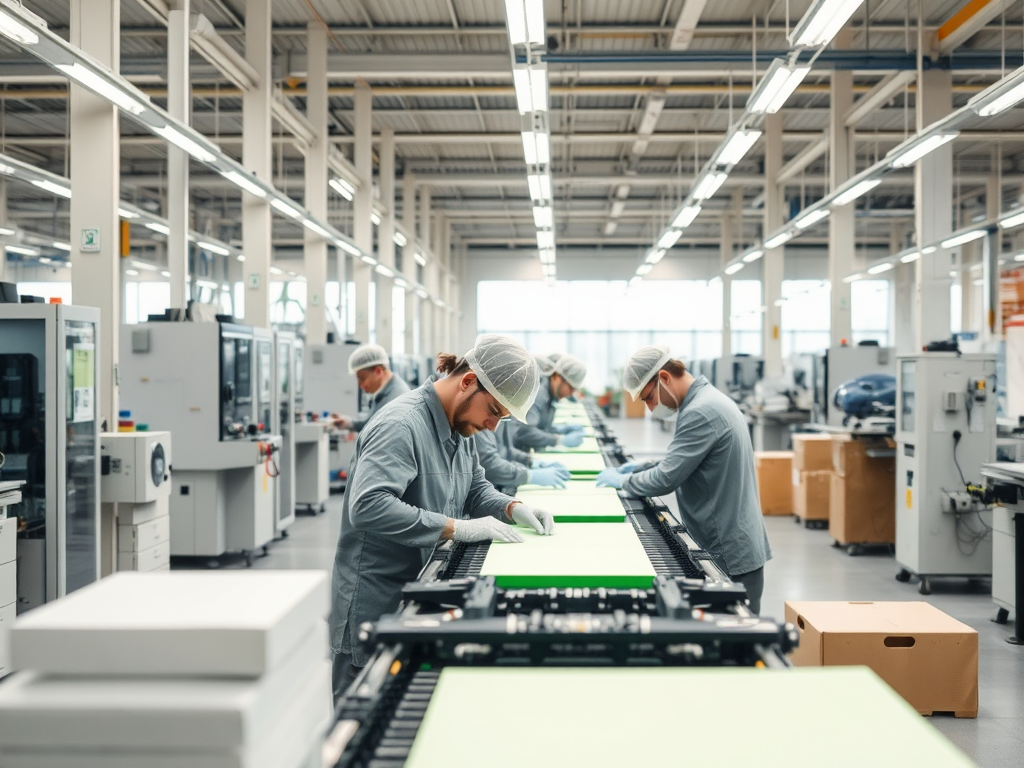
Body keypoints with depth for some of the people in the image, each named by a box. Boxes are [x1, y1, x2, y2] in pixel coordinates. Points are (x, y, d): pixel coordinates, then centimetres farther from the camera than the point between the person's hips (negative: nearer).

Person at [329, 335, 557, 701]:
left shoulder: (458, 427, 9)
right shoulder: (401, 425, -22)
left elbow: (475, 488, 21)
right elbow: (368, 506, -34)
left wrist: (513, 509, 0)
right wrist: (457, 528, -31)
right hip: (375, 612, -9)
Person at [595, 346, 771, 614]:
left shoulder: (700, 412, -21)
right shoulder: (707, 399, 11)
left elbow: (666, 480, -21)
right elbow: (684, 462, 23)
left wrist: (622, 480, -5)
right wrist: (642, 468, 13)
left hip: (730, 555, -10)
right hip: (732, 545, 10)